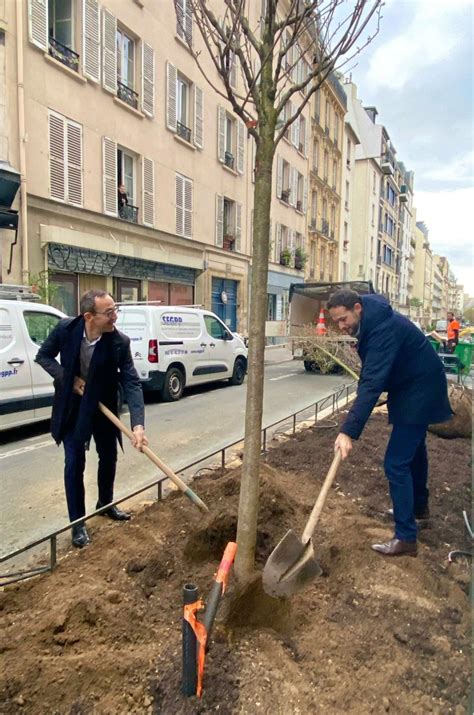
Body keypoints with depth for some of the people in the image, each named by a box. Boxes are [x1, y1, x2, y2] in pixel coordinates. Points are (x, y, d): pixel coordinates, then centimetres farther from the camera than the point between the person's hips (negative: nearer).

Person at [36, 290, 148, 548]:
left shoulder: (120, 342, -24)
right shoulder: (66, 328, -21)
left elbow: (131, 383, -27)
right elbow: (43, 356, -5)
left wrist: (138, 424, -38)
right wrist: (69, 379, -20)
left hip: (103, 405, 1)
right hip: (72, 406, -1)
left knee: (108, 457, 14)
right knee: (74, 464, 0)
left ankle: (106, 504, 39)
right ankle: (78, 522, 16)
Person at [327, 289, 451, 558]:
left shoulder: (384, 329, -32)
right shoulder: (371, 321, -1)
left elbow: (372, 384, -40)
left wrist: (349, 432, -43)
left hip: (420, 391, -10)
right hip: (413, 387, 10)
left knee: (396, 463, -11)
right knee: (413, 449, 25)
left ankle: (406, 538, -1)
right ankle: (419, 506, 46)